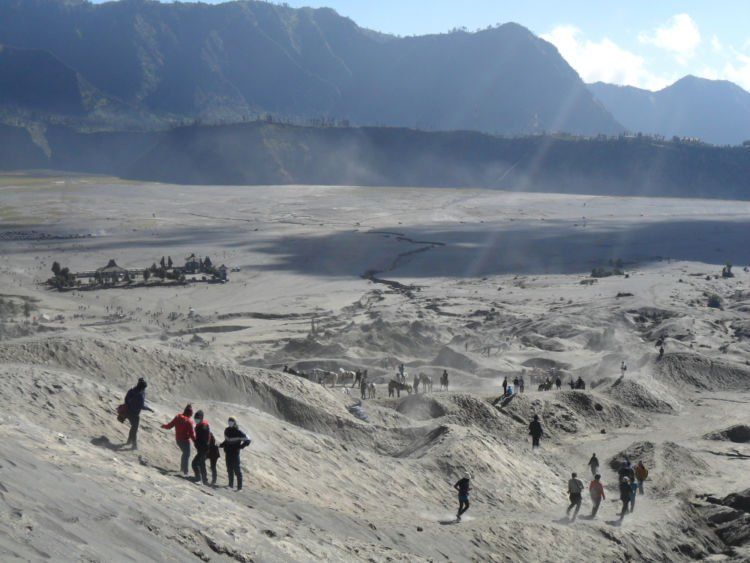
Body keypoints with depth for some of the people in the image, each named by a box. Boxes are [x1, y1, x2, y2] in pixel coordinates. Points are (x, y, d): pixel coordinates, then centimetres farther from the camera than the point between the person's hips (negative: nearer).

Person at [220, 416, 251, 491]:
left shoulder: (238, 432, -12)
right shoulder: (227, 430, 9)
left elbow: (247, 440, -10)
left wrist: (240, 447, -13)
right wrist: (221, 445, 7)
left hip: (235, 453, -6)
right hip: (228, 453, 6)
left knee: (237, 469, -6)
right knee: (229, 469, 11)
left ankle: (239, 486, -4)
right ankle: (231, 484, 21)